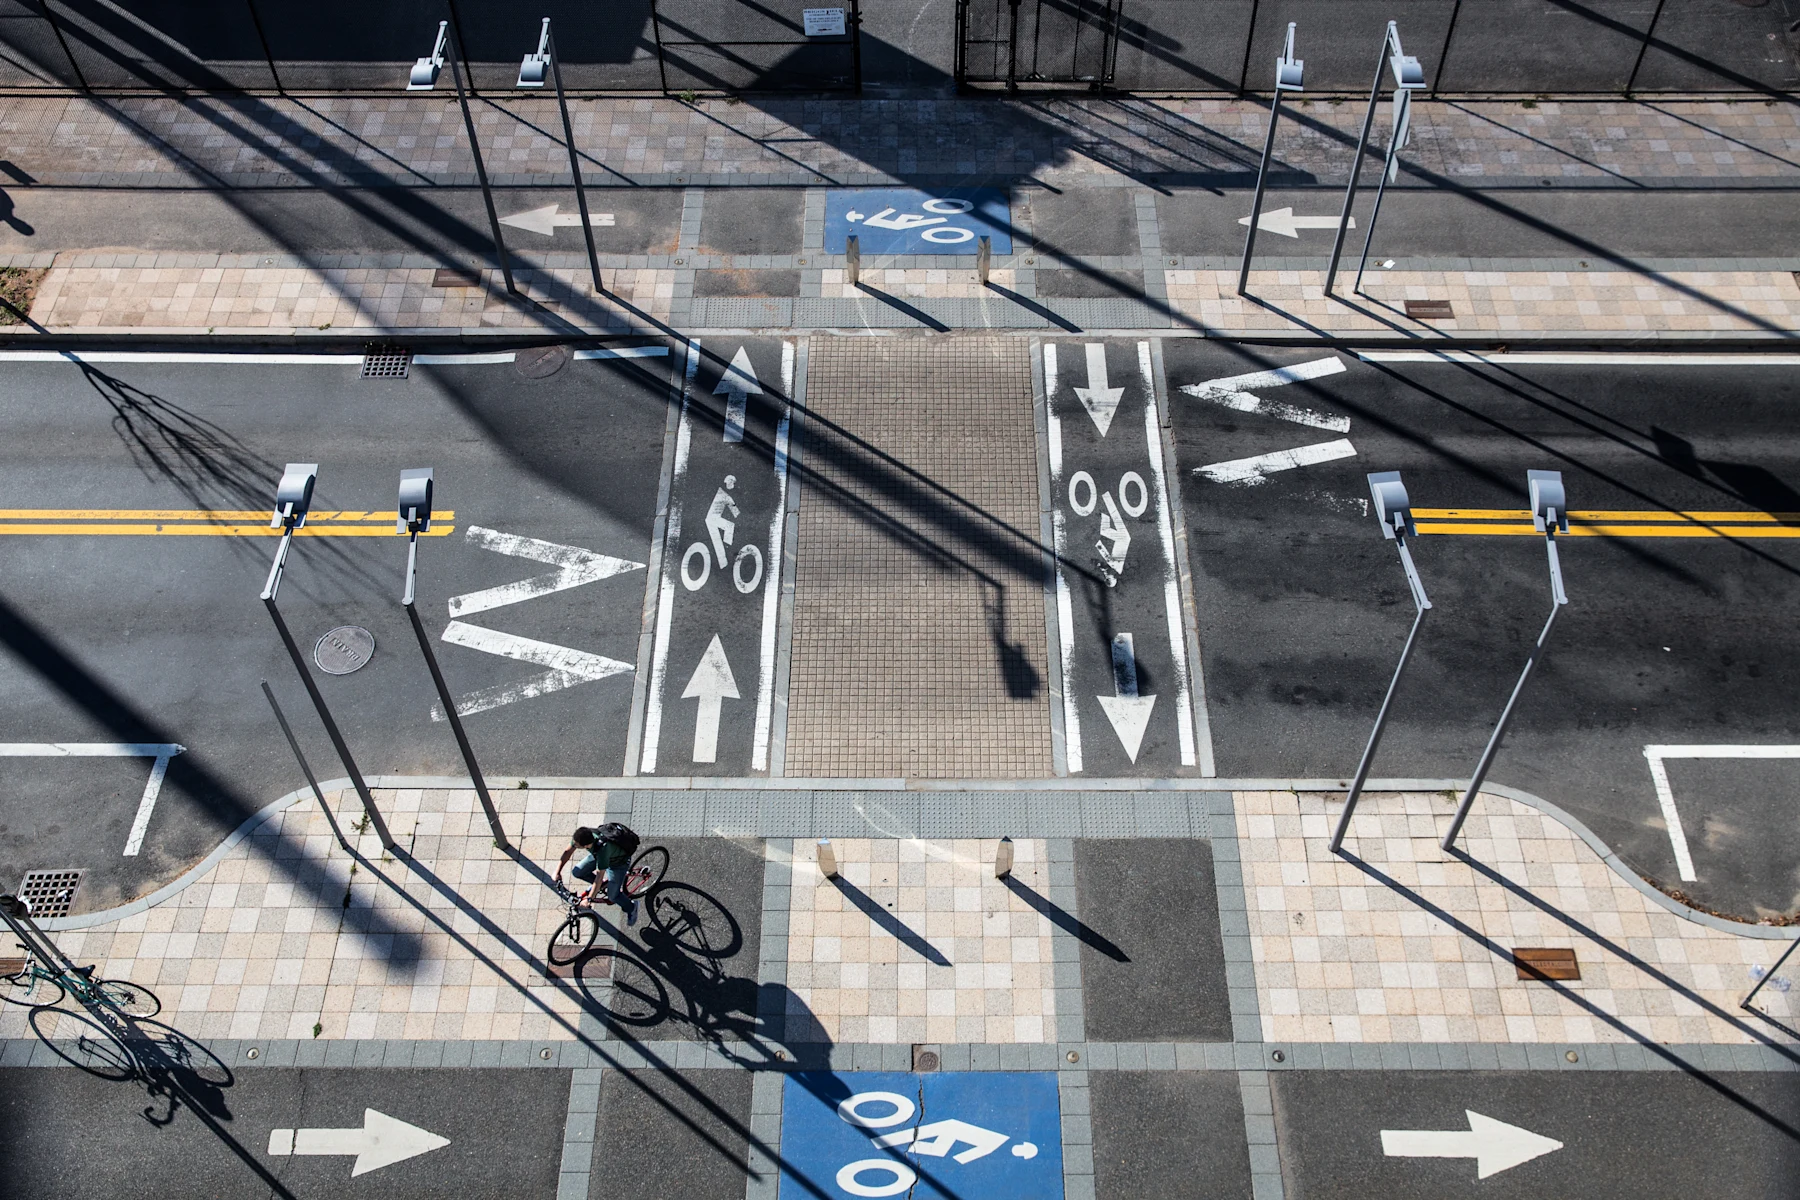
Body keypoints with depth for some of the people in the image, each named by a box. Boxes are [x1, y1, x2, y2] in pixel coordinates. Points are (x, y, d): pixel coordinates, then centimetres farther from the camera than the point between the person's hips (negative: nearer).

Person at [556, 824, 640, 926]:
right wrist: (558, 872, -14)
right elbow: (568, 852, -12)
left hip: (619, 862, -6)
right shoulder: (581, 836, -30)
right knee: (576, 872, -4)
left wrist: (589, 898, -34)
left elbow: (600, 876, -39)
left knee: (612, 896, -6)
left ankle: (631, 908, 23)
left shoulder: (603, 849, -46)